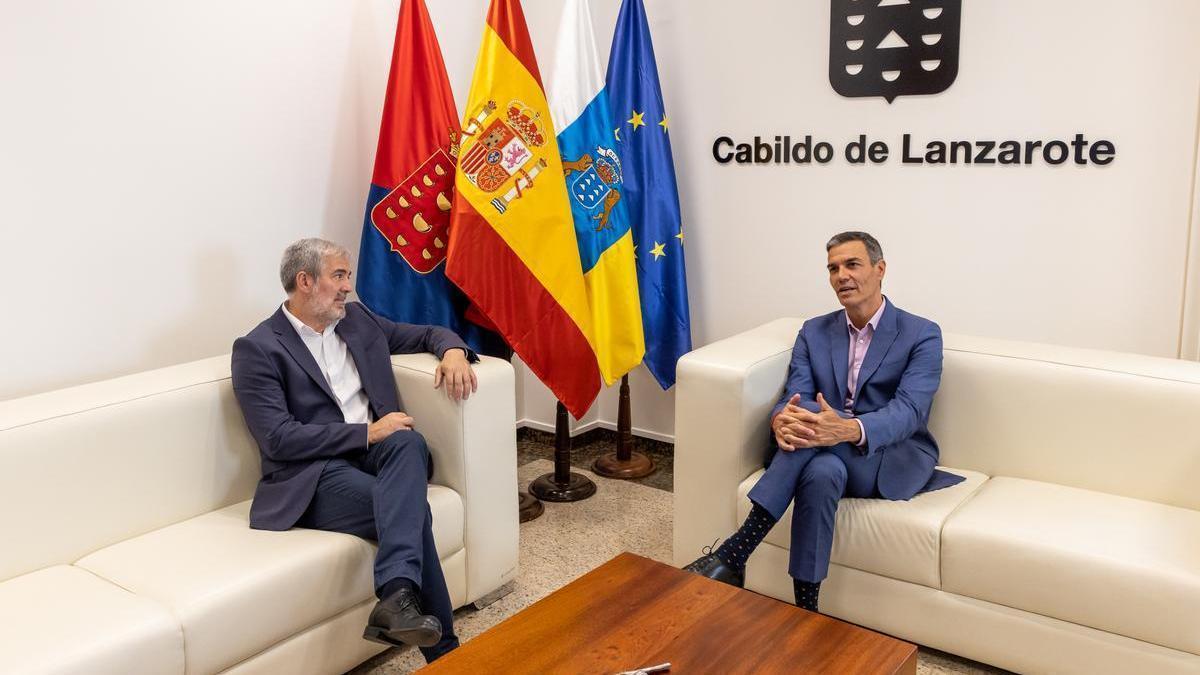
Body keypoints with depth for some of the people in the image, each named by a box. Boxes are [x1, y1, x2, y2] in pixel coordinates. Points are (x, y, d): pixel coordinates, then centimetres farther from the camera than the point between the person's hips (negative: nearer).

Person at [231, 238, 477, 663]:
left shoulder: (357, 319, 16)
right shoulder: (257, 349, -3)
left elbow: (428, 334, 26)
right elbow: (278, 439, -13)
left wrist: (453, 351, 0)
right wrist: (367, 432, -17)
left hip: (380, 454, 5)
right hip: (314, 475, -5)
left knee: (409, 442, -32)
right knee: (410, 506, -31)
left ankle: (396, 598, -44)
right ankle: (443, 651, -26)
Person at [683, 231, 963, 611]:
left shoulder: (922, 335, -2)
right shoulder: (813, 333, 10)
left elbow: (908, 411, -18)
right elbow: (793, 397, -3)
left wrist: (849, 429, -41)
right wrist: (781, 419, -31)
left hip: (893, 461, -3)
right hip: (829, 458, 3)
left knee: (810, 413, -34)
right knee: (822, 472, -38)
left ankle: (736, 551, -38)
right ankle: (805, 612, -32)